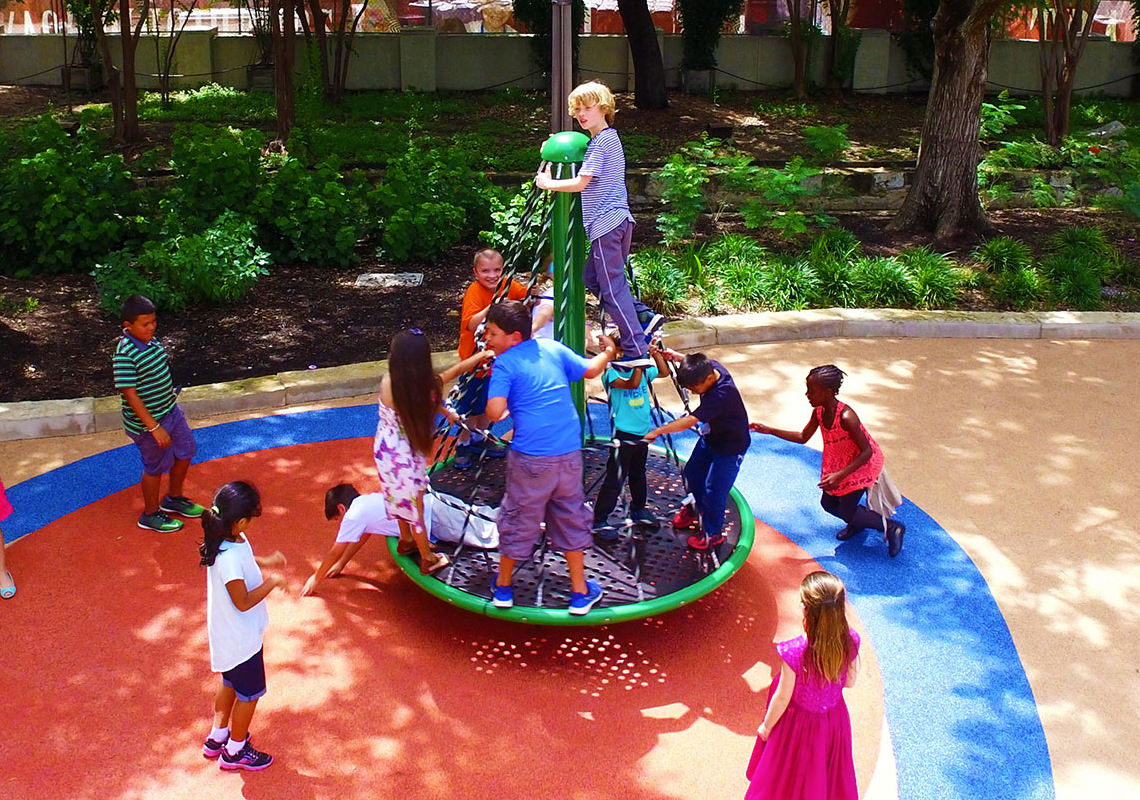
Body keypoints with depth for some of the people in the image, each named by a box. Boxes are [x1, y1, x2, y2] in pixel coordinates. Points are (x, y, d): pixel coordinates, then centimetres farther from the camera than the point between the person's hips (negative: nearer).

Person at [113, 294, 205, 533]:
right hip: (148, 423, -8)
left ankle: (174, 499, 44)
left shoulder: (150, 339, -2)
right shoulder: (125, 355, -28)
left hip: (171, 411, 8)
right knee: (156, 467, 9)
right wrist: (154, 427, -25)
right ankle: (150, 515, 33)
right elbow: (131, 395, -26)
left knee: (185, 453, 20)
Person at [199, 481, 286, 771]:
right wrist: (272, 582, -19)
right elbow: (243, 602, -28)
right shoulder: (230, 559, -36)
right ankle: (235, 752, 31)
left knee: (231, 683, 28)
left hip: (229, 633, 9)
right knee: (250, 693, 12)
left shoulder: (232, 539, -8)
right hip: (241, 637, -9)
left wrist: (264, 562, 1)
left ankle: (217, 738, 47)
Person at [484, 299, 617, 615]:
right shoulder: (553, 348, 6)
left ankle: (503, 586, 32)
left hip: (530, 457, -4)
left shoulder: (504, 363, -8)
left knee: (518, 519, 14)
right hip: (569, 452, 4)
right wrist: (608, 352, 31)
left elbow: (495, 412, -18)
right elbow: (590, 370, 12)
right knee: (571, 519, 17)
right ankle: (580, 593, 23)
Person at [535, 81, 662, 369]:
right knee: (592, 276, 17)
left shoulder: (601, 141, -11)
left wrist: (547, 183, -1)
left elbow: (580, 183, -14)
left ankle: (636, 352, -8)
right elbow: (588, 181, 29)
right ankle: (644, 316, 13)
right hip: (616, 221, 10)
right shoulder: (608, 138, 19)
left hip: (606, 223, -10)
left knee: (612, 286, -8)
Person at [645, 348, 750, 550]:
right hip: (711, 436, 9)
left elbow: (690, 421, -43)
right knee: (693, 472, 22)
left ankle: (713, 533, 21)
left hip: (730, 447, -9)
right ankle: (696, 507, 49)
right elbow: (695, 364, 11)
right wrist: (677, 357, -5)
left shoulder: (722, 393, -41)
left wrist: (658, 431, -41)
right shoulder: (710, 366, -17)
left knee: (714, 490, -2)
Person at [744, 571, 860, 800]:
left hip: (799, 723, -3)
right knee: (827, 775, 31)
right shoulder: (850, 642, -24)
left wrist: (766, 726, -2)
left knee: (790, 780, 24)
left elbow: (782, 698, -21)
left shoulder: (794, 652, -36)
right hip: (834, 719, 4)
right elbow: (849, 682, -7)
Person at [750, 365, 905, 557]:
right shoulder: (819, 412, -11)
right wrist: (769, 431, -2)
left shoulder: (846, 417, -35)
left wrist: (840, 475, -35)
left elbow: (867, 451, -29)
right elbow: (803, 437, 5)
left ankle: (891, 527, 15)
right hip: (837, 465, 8)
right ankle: (859, 521, 43)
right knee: (828, 504, 15)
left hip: (861, 464, -8)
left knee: (846, 513, -4)